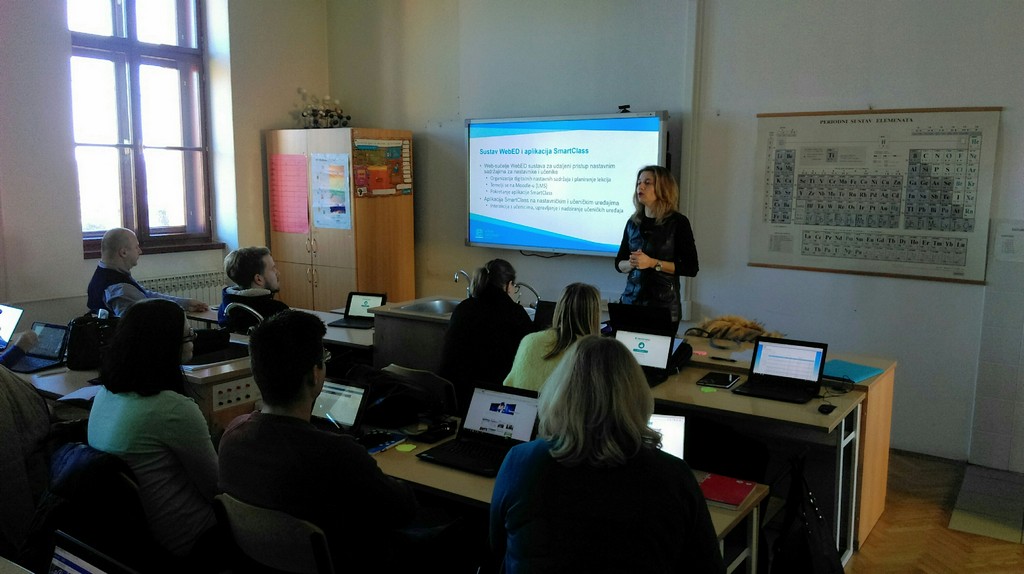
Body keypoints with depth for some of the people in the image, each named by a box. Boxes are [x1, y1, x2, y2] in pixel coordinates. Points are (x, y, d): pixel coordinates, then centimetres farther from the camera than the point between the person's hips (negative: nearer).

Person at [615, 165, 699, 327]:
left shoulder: (678, 222, -4)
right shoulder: (633, 223, 8)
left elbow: (691, 268, -8)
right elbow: (619, 263, 14)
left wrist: (653, 263, -15)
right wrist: (631, 264, -8)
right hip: (630, 300, 3)